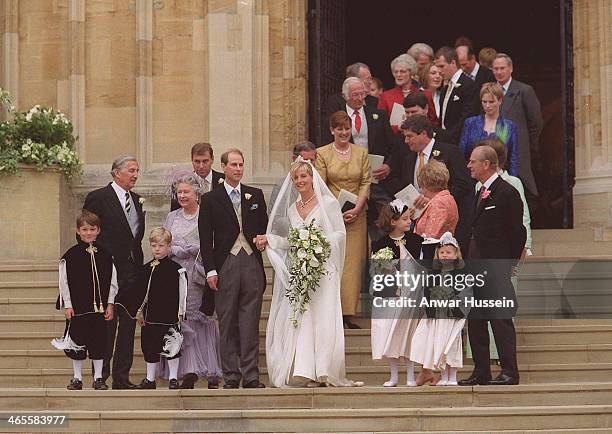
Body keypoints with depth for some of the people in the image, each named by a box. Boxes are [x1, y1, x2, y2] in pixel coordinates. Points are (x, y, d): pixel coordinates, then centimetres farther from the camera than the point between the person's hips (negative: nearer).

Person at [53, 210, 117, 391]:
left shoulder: (105, 255, 4)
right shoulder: (71, 255, -3)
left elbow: (112, 281, 7)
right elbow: (64, 282, -2)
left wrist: (110, 304, 2)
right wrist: (68, 306, -6)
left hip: (100, 307, 2)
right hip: (78, 307, -2)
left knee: (98, 341, 5)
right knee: (77, 342, 4)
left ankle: (98, 378, 14)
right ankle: (77, 378, 13)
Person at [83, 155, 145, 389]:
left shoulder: (137, 200, 15)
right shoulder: (98, 198, -5)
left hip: (132, 272, 6)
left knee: (129, 325, 7)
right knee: (107, 325, -4)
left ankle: (122, 377, 13)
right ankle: (100, 376, 3)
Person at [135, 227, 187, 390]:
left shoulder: (175, 269, -5)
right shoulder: (146, 268, 10)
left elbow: (181, 292, -5)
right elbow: (143, 292, 16)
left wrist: (180, 313, -7)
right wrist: (140, 311, 15)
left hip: (169, 314, -5)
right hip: (151, 315, 5)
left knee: (171, 346, 0)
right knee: (149, 346, 9)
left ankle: (173, 378, 8)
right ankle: (150, 379, 19)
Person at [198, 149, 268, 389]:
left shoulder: (256, 195, 14)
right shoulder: (210, 199, 6)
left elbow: (265, 226, 20)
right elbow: (205, 238, 2)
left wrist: (263, 239, -3)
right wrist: (210, 269, -5)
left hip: (252, 263, 2)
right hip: (225, 265, -2)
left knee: (250, 322, 0)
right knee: (227, 322, 0)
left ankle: (251, 376, 2)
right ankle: (231, 376, 6)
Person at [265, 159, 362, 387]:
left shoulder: (328, 203, 1)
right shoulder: (291, 209, 17)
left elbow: (340, 234, -2)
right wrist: (269, 240, 7)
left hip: (322, 269, -5)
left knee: (321, 316, -10)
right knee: (296, 318, -4)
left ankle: (320, 372, -10)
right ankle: (301, 371, -5)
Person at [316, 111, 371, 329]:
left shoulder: (361, 153, 9)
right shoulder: (322, 154, 3)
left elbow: (366, 183, 5)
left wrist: (356, 209, -8)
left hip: (356, 215, 2)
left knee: (354, 261, -3)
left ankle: (349, 313, 0)